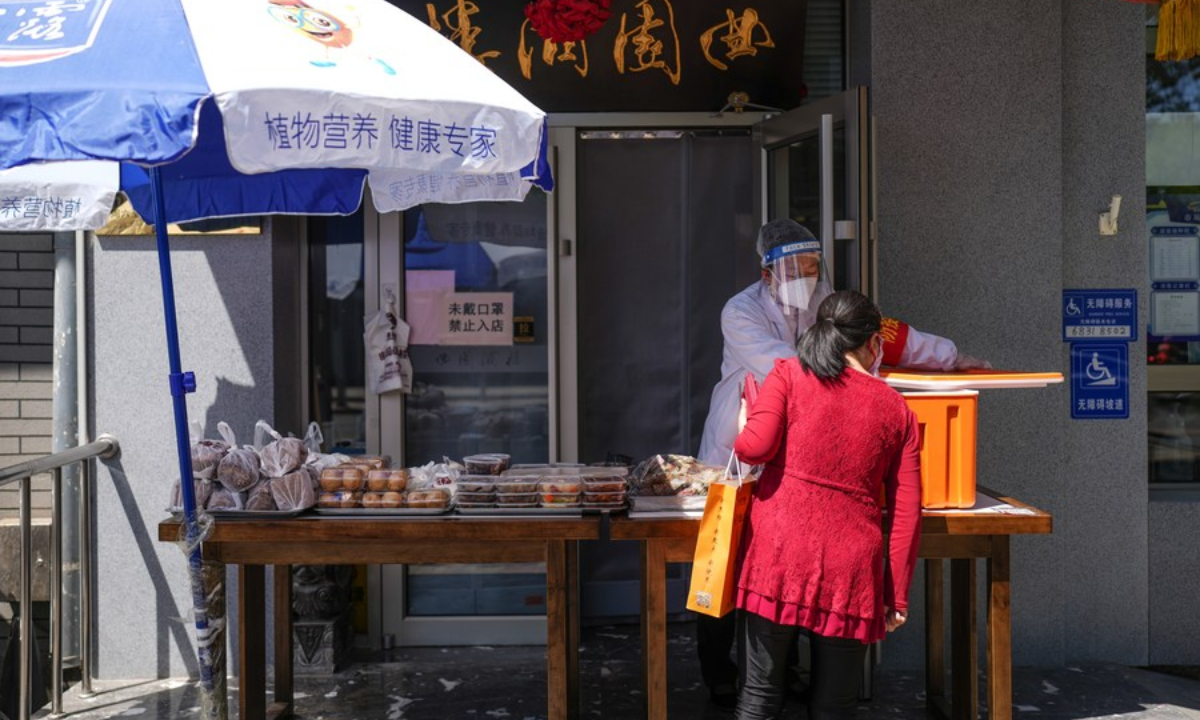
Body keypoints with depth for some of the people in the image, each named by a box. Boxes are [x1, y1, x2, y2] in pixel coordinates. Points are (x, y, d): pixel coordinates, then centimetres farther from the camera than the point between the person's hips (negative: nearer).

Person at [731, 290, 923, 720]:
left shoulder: (789, 374, 3)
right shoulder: (898, 411, 9)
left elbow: (755, 446, -11)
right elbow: (907, 514, 6)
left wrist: (743, 428, 12)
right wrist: (898, 595, 12)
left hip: (778, 554, -1)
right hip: (850, 569, 1)